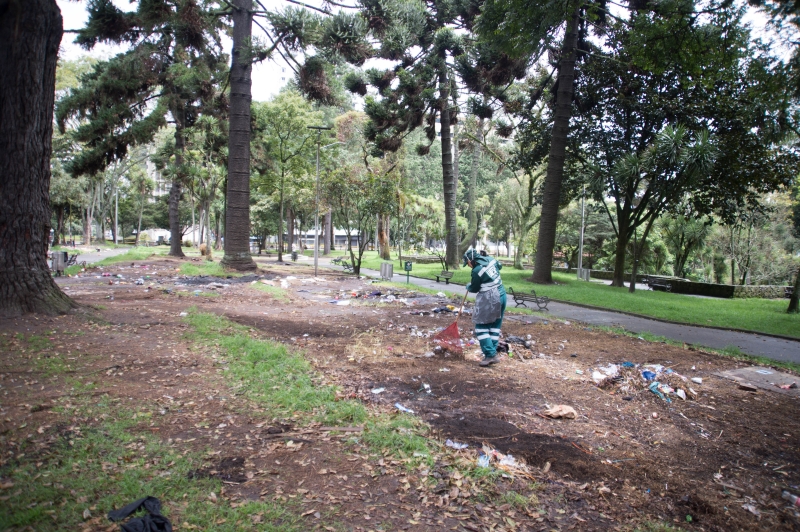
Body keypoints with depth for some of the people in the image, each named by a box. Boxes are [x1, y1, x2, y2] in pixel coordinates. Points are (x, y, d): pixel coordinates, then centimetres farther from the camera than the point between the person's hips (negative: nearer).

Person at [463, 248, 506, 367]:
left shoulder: (476, 271, -18)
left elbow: (474, 289, -4)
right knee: (495, 326, 13)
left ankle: (490, 355, -5)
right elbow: (499, 266, 26)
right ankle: (493, 353, 15)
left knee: (482, 327, 2)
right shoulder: (490, 259, 3)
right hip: (501, 295, 8)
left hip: (489, 300, -8)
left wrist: (468, 287, 16)